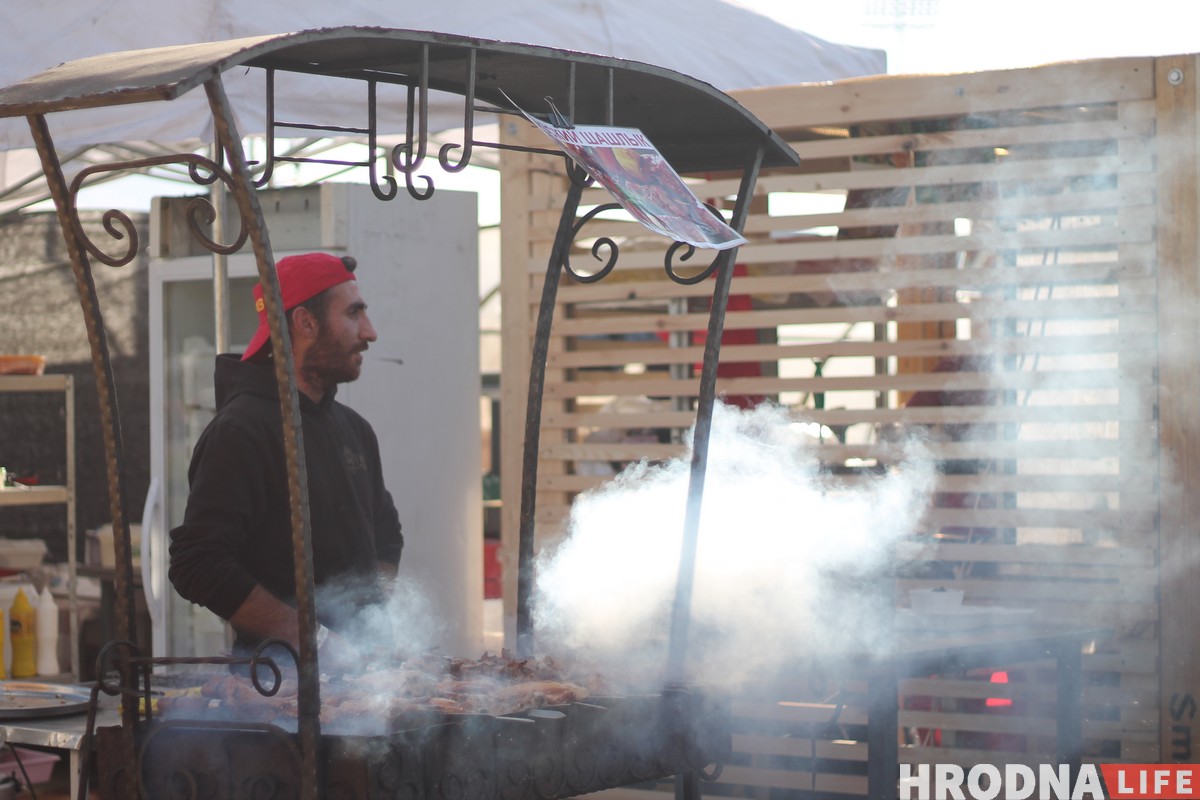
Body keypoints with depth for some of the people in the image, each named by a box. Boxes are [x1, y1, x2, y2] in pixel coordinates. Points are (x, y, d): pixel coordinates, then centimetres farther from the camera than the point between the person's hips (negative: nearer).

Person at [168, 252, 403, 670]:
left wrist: (374, 613, 9)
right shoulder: (240, 431, -10)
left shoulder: (354, 428, 16)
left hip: (360, 664, 7)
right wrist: (314, 639, -18)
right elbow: (197, 565, -19)